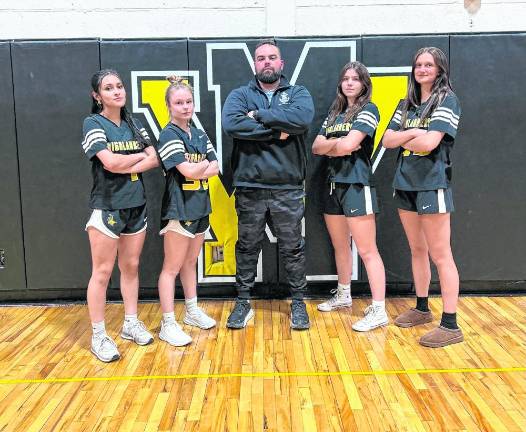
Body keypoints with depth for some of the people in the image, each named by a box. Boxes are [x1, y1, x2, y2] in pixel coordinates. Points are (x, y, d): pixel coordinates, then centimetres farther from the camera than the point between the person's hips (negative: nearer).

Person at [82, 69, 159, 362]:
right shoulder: (93, 124, -6)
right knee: (102, 272, -1)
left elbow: (155, 159, 1)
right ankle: (99, 336, 9)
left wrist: (125, 167, -14)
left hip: (137, 205, 6)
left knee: (131, 267, 13)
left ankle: (131, 323, 25)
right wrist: (140, 155, -4)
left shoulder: (134, 124, 11)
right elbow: (110, 163, -19)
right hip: (107, 207, -5)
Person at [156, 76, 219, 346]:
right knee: (172, 268, -1)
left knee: (190, 263, 18)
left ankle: (192, 312, 30)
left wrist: (195, 169, -13)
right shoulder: (169, 135, -10)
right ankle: (168, 325, 6)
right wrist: (205, 164, -1)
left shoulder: (199, 135, 13)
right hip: (179, 209, -7)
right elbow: (189, 171, -19)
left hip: (200, 207, 7)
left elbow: (215, 169, 5)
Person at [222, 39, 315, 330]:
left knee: (293, 249, 9)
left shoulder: (298, 93, 7)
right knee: (247, 248, 11)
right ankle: (243, 302, 25)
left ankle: (298, 302, 24)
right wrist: (276, 131, -15)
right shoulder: (240, 95, 7)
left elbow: (303, 118, -17)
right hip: (249, 189, 1)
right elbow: (230, 124, -15)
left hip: (288, 189, 0)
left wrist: (258, 115, -13)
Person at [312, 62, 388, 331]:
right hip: (334, 185, 7)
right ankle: (343, 296, 35)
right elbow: (316, 147, 8)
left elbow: (348, 145, -17)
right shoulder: (334, 113, 17)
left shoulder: (368, 110, -4)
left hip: (357, 185, -7)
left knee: (366, 250, -8)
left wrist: (329, 145, 2)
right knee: (340, 247, 18)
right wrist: (339, 143, -9)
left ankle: (379, 311, -5)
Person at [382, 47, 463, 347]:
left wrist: (403, 140, -2)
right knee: (417, 251, 15)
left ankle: (451, 325, 1)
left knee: (440, 255, -5)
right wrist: (415, 133, -11)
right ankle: (422, 309, 28)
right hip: (406, 184, 7)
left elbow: (429, 143, -19)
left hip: (432, 185, -7)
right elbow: (388, 140, 4)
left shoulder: (447, 101, -6)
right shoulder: (408, 104, 14)